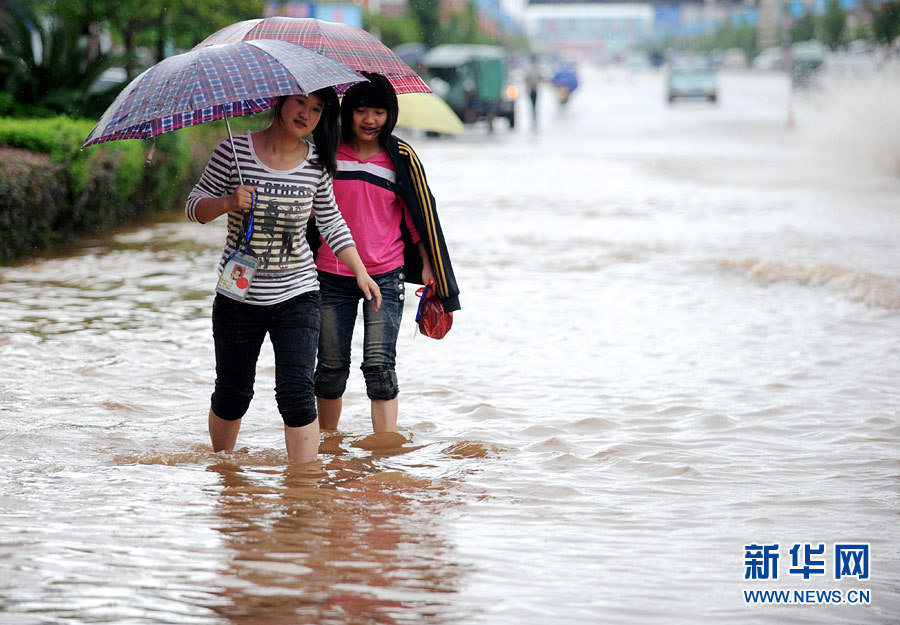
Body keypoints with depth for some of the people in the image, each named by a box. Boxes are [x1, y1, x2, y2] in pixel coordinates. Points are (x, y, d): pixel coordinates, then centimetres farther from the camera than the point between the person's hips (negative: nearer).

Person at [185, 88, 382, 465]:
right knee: (232, 394, 12)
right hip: (238, 295, 0)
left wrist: (360, 271, 6)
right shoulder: (235, 151, -9)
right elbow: (195, 207, -4)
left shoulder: (316, 164, -2)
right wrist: (228, 202, -24)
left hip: (296, 295, 0)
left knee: (296, 393, -12)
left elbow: (331, 221, 12)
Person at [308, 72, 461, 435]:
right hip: (332, 273, 1)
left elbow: (419, 213, 8)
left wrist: (427, 265, 3)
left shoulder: (401, 159, 1)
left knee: (379, 365, -10)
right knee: (331, 366, 7)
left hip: (385, 276, -1)